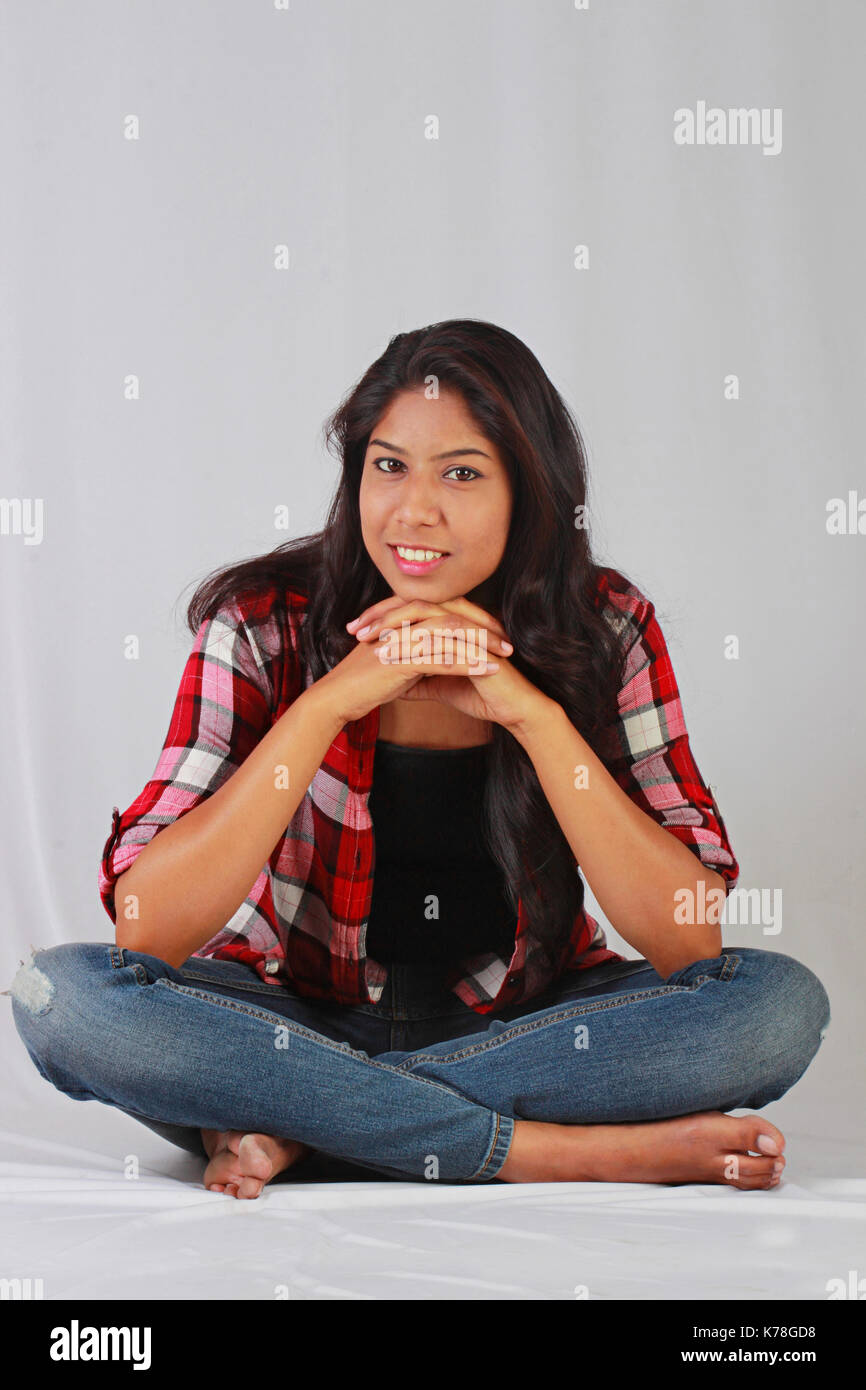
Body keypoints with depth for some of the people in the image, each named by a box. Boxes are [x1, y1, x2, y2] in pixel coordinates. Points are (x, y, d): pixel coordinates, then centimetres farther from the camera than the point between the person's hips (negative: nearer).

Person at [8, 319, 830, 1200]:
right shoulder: (266, 624, -12)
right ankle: (560, 1150, -25)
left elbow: (690, 942, -17)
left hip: (521, 1022, 1)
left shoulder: (604, 626, -9)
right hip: (294, 1015, -1)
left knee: (781, 1002, -24)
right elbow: (144, 925, -22)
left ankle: (291, 1124, -21)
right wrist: (332, 699, -29)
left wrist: (531, 711, -26)